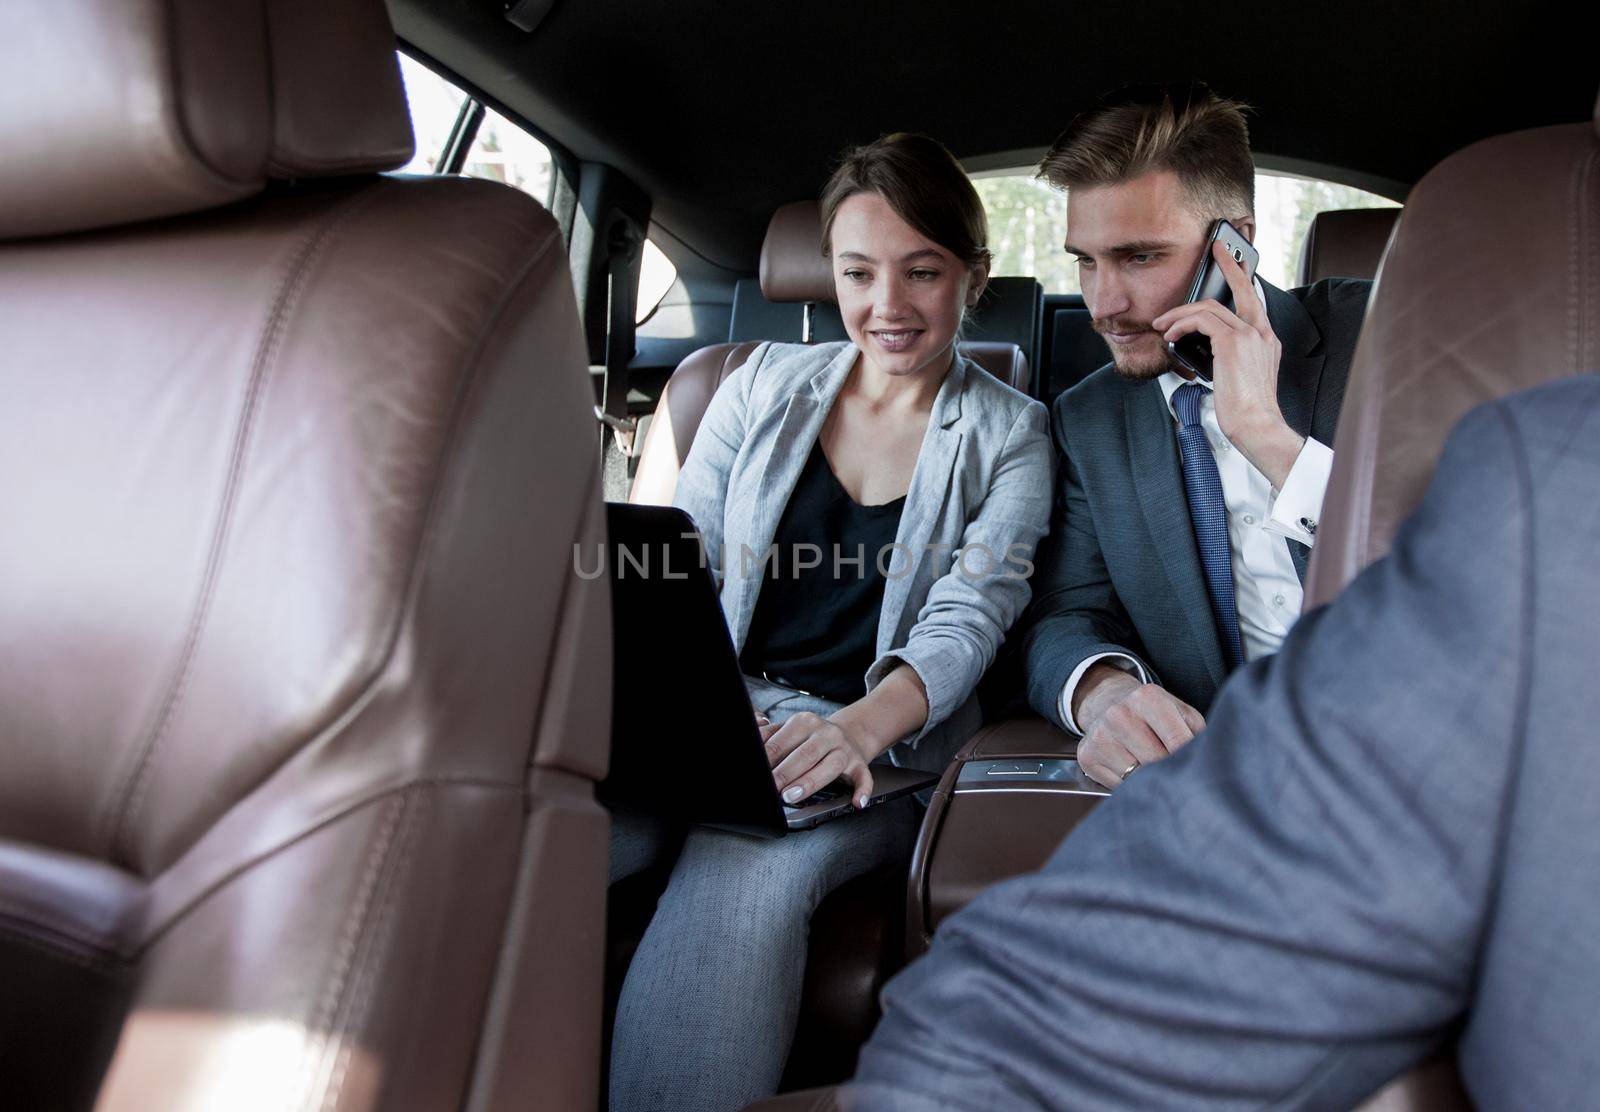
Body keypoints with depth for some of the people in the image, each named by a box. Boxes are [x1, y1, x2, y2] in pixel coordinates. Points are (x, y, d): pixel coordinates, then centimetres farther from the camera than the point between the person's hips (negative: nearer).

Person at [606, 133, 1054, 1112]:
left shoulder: (1009, 434, 6)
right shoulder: (765, 387, 12)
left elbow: (968, 617, -6)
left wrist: (862, 726, -28)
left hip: (883, 741, -2)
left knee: (747, 875, -36)